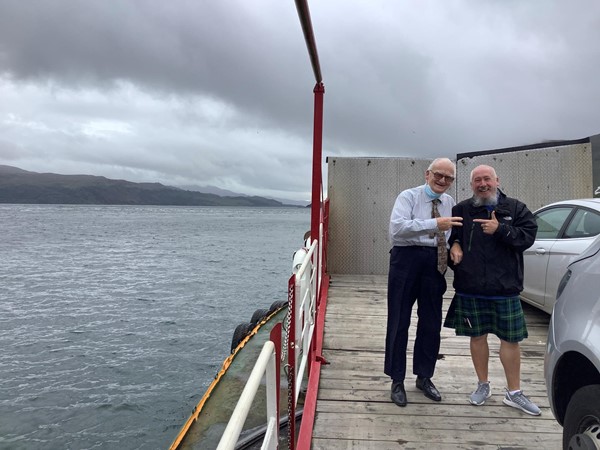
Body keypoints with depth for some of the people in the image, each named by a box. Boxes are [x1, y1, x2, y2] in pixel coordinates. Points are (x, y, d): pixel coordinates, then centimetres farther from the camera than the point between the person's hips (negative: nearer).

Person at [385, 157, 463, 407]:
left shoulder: (450, 203, 12)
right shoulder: (409, 196, -6)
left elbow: (453, 234, 19)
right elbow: (397, 227, -22)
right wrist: (435, 224, -29)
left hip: (435, 263, 5)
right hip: (407, 259, -5)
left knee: (431, 322, 12)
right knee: (399, 321, 2)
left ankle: (424, 376, 30)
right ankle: (397, 380, 16)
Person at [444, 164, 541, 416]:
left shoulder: (515, 209, 5)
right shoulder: (461, 210, 6)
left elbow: (527, 236, -5)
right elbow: (448, 234, 15)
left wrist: (500, 230, -17)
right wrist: (454, 244, -6)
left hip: (505, 288, 0)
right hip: (470, 288, 1)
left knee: (510, 339, 5)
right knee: (477, 336, 10)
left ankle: (514, 393, 21)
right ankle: (483, 385, 29)